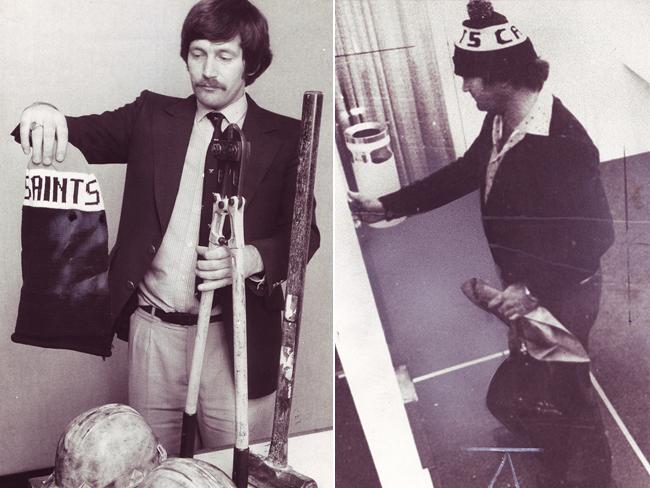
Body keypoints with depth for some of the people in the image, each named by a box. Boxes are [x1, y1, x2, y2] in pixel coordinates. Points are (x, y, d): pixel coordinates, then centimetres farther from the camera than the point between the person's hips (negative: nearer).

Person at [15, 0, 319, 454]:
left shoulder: (286, 139, -1)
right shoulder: (153, 116, 6)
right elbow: (90, 132, -2)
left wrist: (250, 258, -21)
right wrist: (45, 112, -24)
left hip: (234, 335, -2)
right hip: (153, 330, 2)